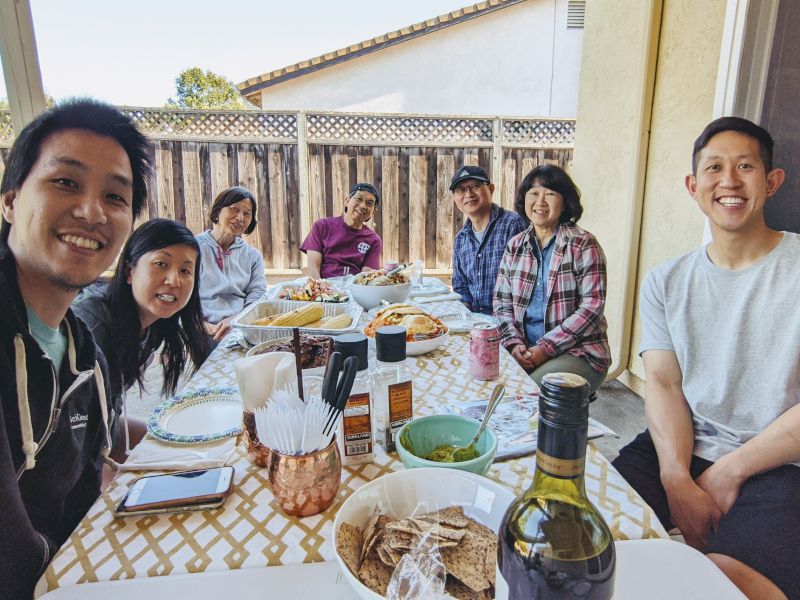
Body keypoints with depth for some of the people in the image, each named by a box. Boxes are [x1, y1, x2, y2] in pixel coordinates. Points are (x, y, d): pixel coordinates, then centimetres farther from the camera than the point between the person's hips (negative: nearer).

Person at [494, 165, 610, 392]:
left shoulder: (583, 244, -4)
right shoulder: (515, 245, 9)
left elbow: (591, 307, -10)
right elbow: (502, 303, 8)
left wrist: (545, 348, -16)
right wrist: (515, 343, -9)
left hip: (577, 352, -4)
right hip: (525, 351, 4)